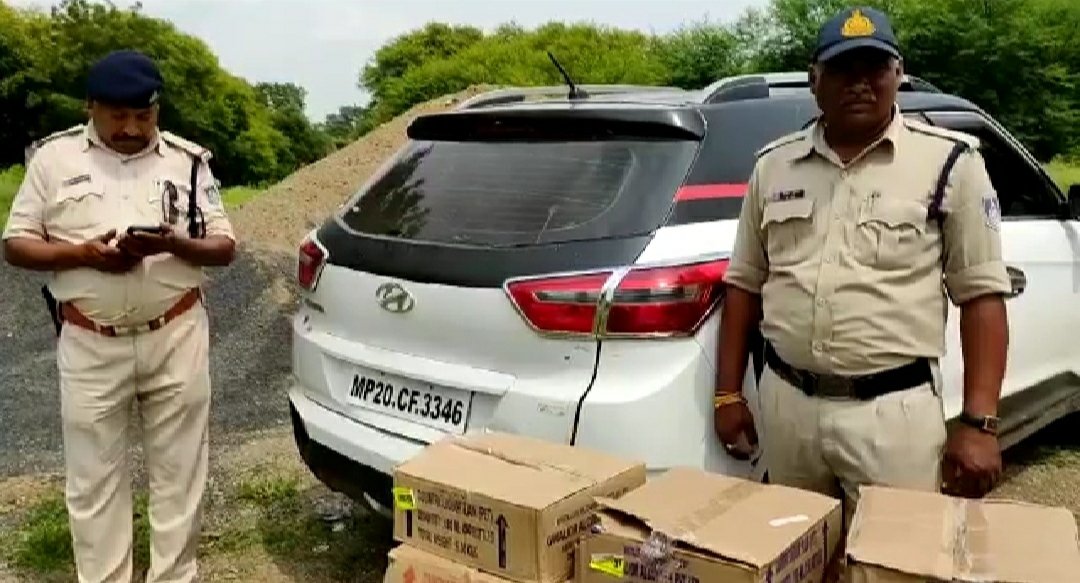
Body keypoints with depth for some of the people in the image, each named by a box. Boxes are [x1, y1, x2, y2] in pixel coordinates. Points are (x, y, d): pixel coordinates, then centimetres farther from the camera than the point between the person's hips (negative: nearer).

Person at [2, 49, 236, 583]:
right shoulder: (54, 157, 3)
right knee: (94, 479, 8)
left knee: (177, 472, 9)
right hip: (90, 345, 0)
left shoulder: (188, 160, 3)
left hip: (176, 338, 0)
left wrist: (174, 244, -18)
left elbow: (224, 248, 3)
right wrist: (83, 254, -15)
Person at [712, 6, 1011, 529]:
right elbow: (745, 284, 12)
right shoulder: (773, 166, 8)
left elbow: (982, 295, -3)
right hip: (785, 404, 4)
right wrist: (728, 394, 9)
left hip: (893, 411, -3)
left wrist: (979, 423, -10)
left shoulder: (949, 161, -2)